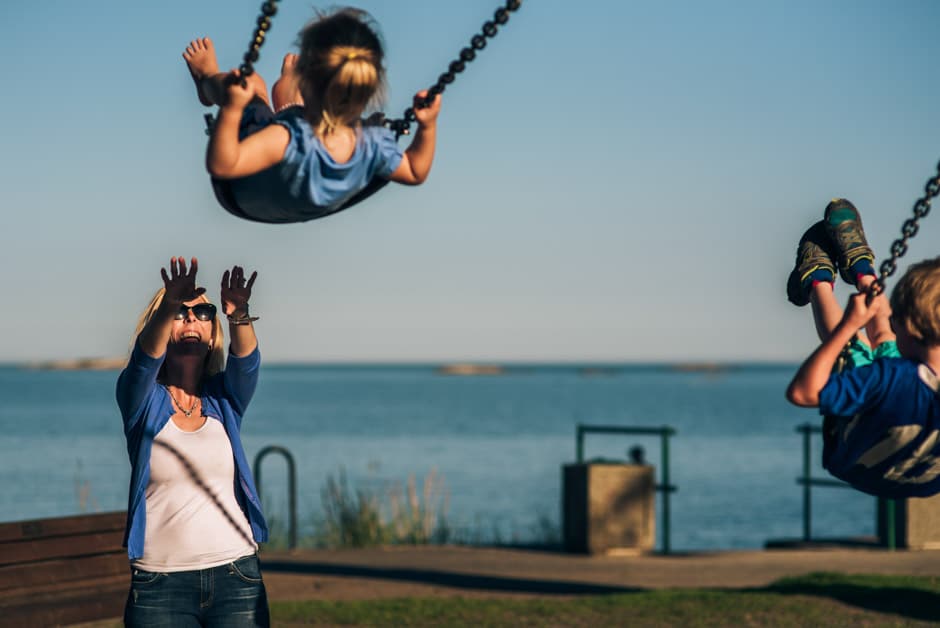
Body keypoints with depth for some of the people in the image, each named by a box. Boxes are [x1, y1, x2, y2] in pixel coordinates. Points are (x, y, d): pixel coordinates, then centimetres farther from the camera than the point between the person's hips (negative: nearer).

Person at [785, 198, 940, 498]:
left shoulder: (891, 378, -43)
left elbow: (801, 391, -38)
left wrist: (847, 326, -32)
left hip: (856, 470, -4)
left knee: (852, 344, 14)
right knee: (883, 338, 20)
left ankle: (817, 280, 41)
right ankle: (860, 268, 46)